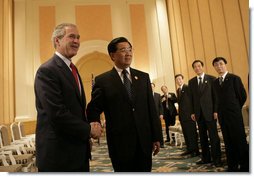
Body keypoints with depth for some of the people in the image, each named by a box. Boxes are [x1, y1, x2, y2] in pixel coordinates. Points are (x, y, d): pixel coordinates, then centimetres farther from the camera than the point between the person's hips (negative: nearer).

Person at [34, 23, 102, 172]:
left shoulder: (72, 70, 13)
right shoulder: (47, 71, -16)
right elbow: (57, 113, -24)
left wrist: (89, 130, -1)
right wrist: (88, 130, -13)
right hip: (58, 154, -8)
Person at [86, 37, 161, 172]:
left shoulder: (143, 77, 6)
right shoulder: (102, 80, -3)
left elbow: (151, 108, 6)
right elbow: (93, 109, 0)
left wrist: (156, 137, 6)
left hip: (144, 141, 3)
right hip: (120, 143, -3)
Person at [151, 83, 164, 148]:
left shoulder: (158, 95, 11)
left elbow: (160, 105, 8)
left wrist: (161, 114, -1)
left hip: (157, 115, 2)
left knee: (159, 129, 5)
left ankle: (161, 143, 13)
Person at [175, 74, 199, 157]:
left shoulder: (187, 88, -7)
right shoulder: (178, 90, 17)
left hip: (189, 114, -7)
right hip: (182, 114, 7)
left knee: (192, 132, -1)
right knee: (185, 133, 11)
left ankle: (195, 150, 7)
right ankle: (189, 149, 20)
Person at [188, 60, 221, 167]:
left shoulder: (211, 79, 1)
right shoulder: (191, 82, 11)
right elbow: (191, 98, 10)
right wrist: (192, 112, 4)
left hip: (210, 112, -3)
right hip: (198, 113, 4)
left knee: (213, 136, 1)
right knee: (202, 136, 9)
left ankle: (216, 158, 13)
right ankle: (206, 158, 19)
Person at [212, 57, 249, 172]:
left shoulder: (234, 78, -3)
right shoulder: (215, 82, 13)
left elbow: (243, 95, -1)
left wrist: (236, 109, 7)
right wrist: (218, 111, 5)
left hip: (234, 114, -5)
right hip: (222, 115, 5)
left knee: (240, 140, 1)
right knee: (228, 141, 9)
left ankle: (245, 166, 14)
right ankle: (232, 166, 18)